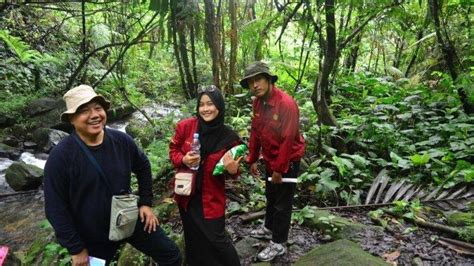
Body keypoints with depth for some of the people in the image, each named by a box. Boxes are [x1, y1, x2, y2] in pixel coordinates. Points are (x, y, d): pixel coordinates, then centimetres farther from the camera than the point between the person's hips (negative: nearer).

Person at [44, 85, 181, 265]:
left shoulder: (122, 141, -9)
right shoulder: (61, 156, -18)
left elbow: (143, 167, 9)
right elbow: (55, 207, -14)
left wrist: (146, 203, 5)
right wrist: (75, 248, -11)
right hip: (92, 237, -3)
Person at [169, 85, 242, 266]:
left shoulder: (229, 137, -13)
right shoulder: (185, 126, -12)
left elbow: (233, 169, 0)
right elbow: (173, 150, 1)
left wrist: (232, 170, -24)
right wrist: (183, 160, -19)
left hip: (212, 198, -2)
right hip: (186, 194, 3)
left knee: (216, 239, 4)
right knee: (194, 239, 22)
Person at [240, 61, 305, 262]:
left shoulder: (286, 104, -27)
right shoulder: (257, 103, -3)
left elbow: (288, 139, -26)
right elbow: (255, 132, 6)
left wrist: (279, 169, -21)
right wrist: (252, 160, 8)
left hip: (287, 161, -7)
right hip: (270, 160, 8)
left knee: (282, 202, 5)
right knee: (271, 196, 24)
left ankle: (279, 244, 20)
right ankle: (269, 227, 45)